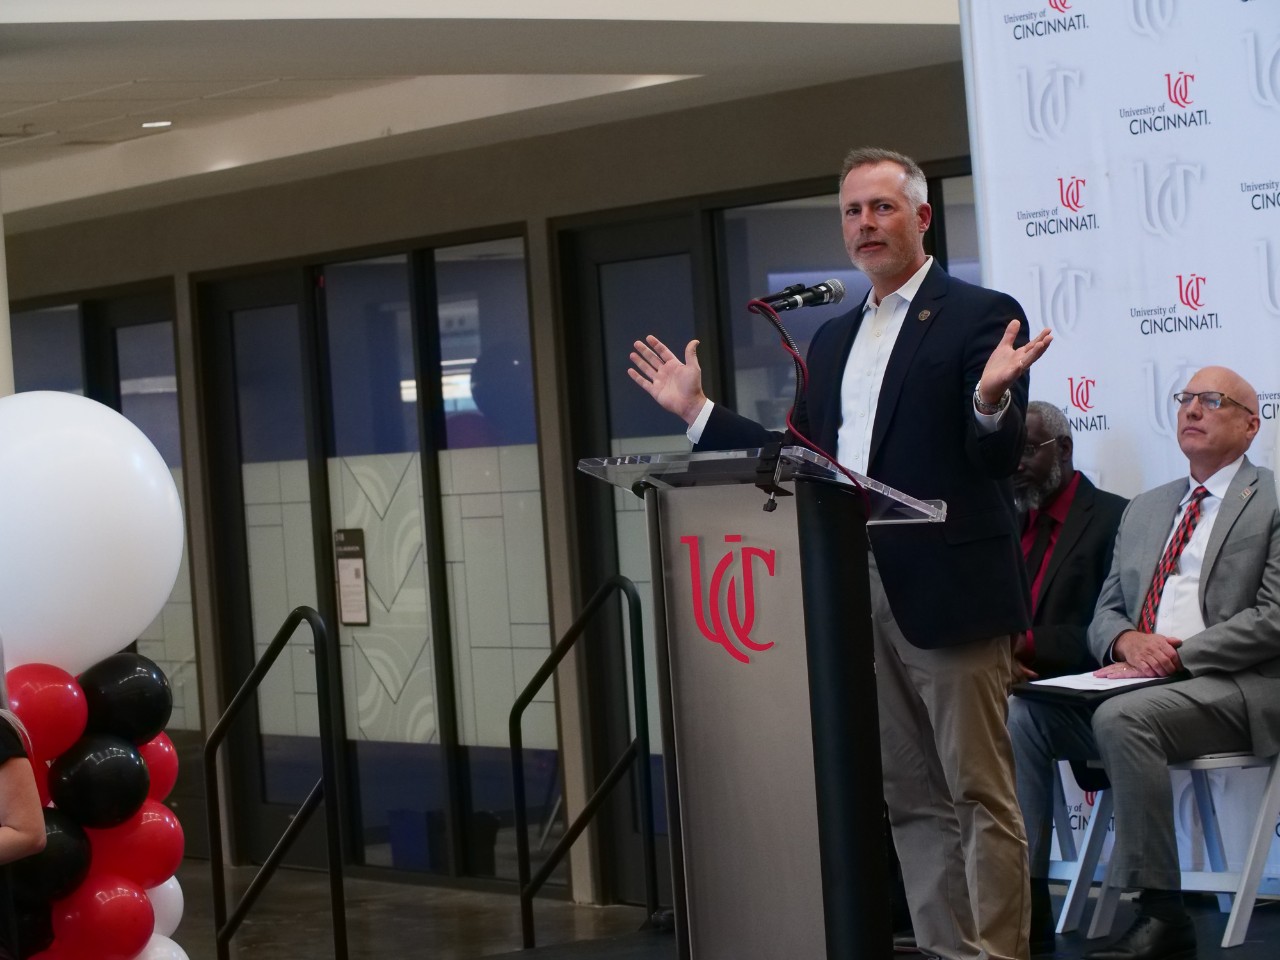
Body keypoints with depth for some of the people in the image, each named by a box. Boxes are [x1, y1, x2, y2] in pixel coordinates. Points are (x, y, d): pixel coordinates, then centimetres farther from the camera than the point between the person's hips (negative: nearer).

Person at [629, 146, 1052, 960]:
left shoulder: (981, 315, -4)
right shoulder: (834, 339, 17)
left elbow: (1001, 459, -12)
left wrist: (991, 401, -33)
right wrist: (699, 411, 13)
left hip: (947, 591, -7)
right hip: (857, 595, 7)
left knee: (980, 795, -3)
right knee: (911, 799, 12)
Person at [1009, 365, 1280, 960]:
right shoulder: (1144, 509, 24)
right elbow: (1104, 615, 19)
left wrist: (1177, 656, -16)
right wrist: (1127, 640, -6)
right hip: (1139, 680, 6)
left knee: (1122, 717, -35)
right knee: (1021, 711, -17)